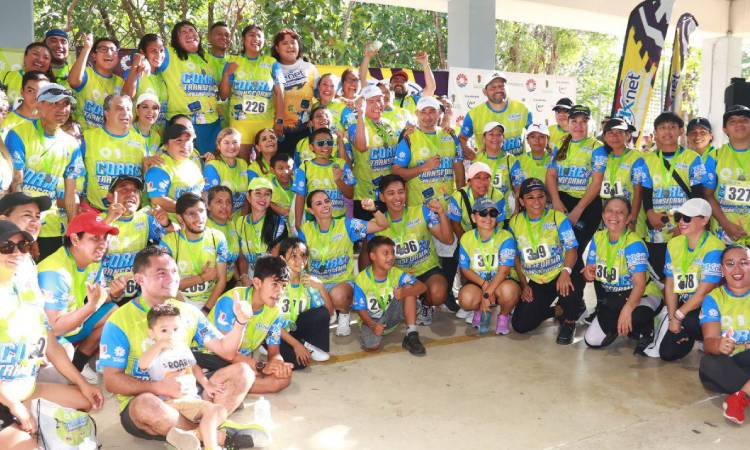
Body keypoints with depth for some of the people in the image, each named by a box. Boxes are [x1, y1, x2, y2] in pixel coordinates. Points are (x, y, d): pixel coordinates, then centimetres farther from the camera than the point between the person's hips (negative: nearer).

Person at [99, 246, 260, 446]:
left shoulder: (188, 312, 5)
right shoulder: (120, 321, -8)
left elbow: (225, 350, 3)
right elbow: (111, 381, -11)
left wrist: (240, 320, -16)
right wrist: (158, 387, -25)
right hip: (139, 404, -4)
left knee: (242, 372, -8)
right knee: (147, 405, -40)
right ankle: (219, 436, -22)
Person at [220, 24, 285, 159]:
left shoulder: (272, 63, 7)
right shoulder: (233, 62, 7)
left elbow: (279, 93, 1)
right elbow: (224, 95, 9)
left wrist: (279, 120, -8)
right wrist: (227, 74, -7)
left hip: (267, 121, 0)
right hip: (240, 121, 0)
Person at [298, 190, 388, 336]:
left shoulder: (346, 225, -7)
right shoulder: (306, 230, 0)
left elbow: (382, 225, -11)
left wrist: (373, 209, -31)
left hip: (343, 281, -3)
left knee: (337, 295, -38)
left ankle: (344, 314, 1)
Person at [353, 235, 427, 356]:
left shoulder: (396, 273, -9)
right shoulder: (361, 279, -18)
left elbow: (422, 286, -19)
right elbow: (361, 310, -15)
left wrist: (404, 292, -39)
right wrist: (373, 325, -33)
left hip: (391, 316, 3)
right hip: (371, 320, -3)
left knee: (409, 289, -19)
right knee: (371, 346, -33)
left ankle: (411, 335, -15)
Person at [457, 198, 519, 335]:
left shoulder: (505, 237, -12)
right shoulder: (467, 238, -1)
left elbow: (503, 271, -18)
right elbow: (465, 269, 1)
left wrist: (487, 294, -25)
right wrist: (483, 284, -17)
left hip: (500, 282, -2)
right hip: (476, 283, 2)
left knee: (509, 290, -38)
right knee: (466, 298, -33)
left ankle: (504, 316, 0)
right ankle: (480, 311, 9)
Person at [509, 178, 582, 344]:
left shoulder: (557, 217, -6)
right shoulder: (515, 222, 3)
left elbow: (571, 248, -10)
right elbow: (516, 256, 9)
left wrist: (566, 271, -29)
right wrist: (524, 285, 2)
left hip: (559, 276, -3)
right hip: (534, 282, 3)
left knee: (569, 293, -38)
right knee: (520, 325, -11)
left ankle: (569, 322, 1)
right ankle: (556, 311, 20)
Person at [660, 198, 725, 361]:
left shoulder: (714, 249, -20)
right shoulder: (674, 244, 1)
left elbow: (703, 292, -22)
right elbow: (670, 285, 3)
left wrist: (678, 316, -17)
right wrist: (672, 317, -5)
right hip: (684, 306, 5)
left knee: (689, 322, -37)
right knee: (667, 353, -5)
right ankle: (689, 335, 26)